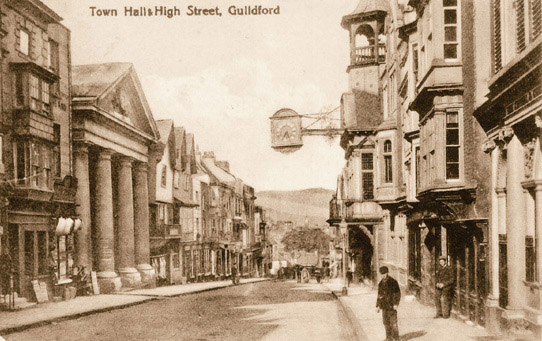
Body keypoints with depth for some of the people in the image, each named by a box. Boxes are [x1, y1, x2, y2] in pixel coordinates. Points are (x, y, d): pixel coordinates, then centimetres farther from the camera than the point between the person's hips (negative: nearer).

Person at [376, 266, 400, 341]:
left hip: (391, 305, -6)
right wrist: (378, 306, 13)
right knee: (386, 322, 7)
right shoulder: (381, 283, 12)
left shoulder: (393, 282, -6)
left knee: (393, 322, -6)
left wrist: (396, 304, -15)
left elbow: (398, 293, -7)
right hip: (384, 306, 6)